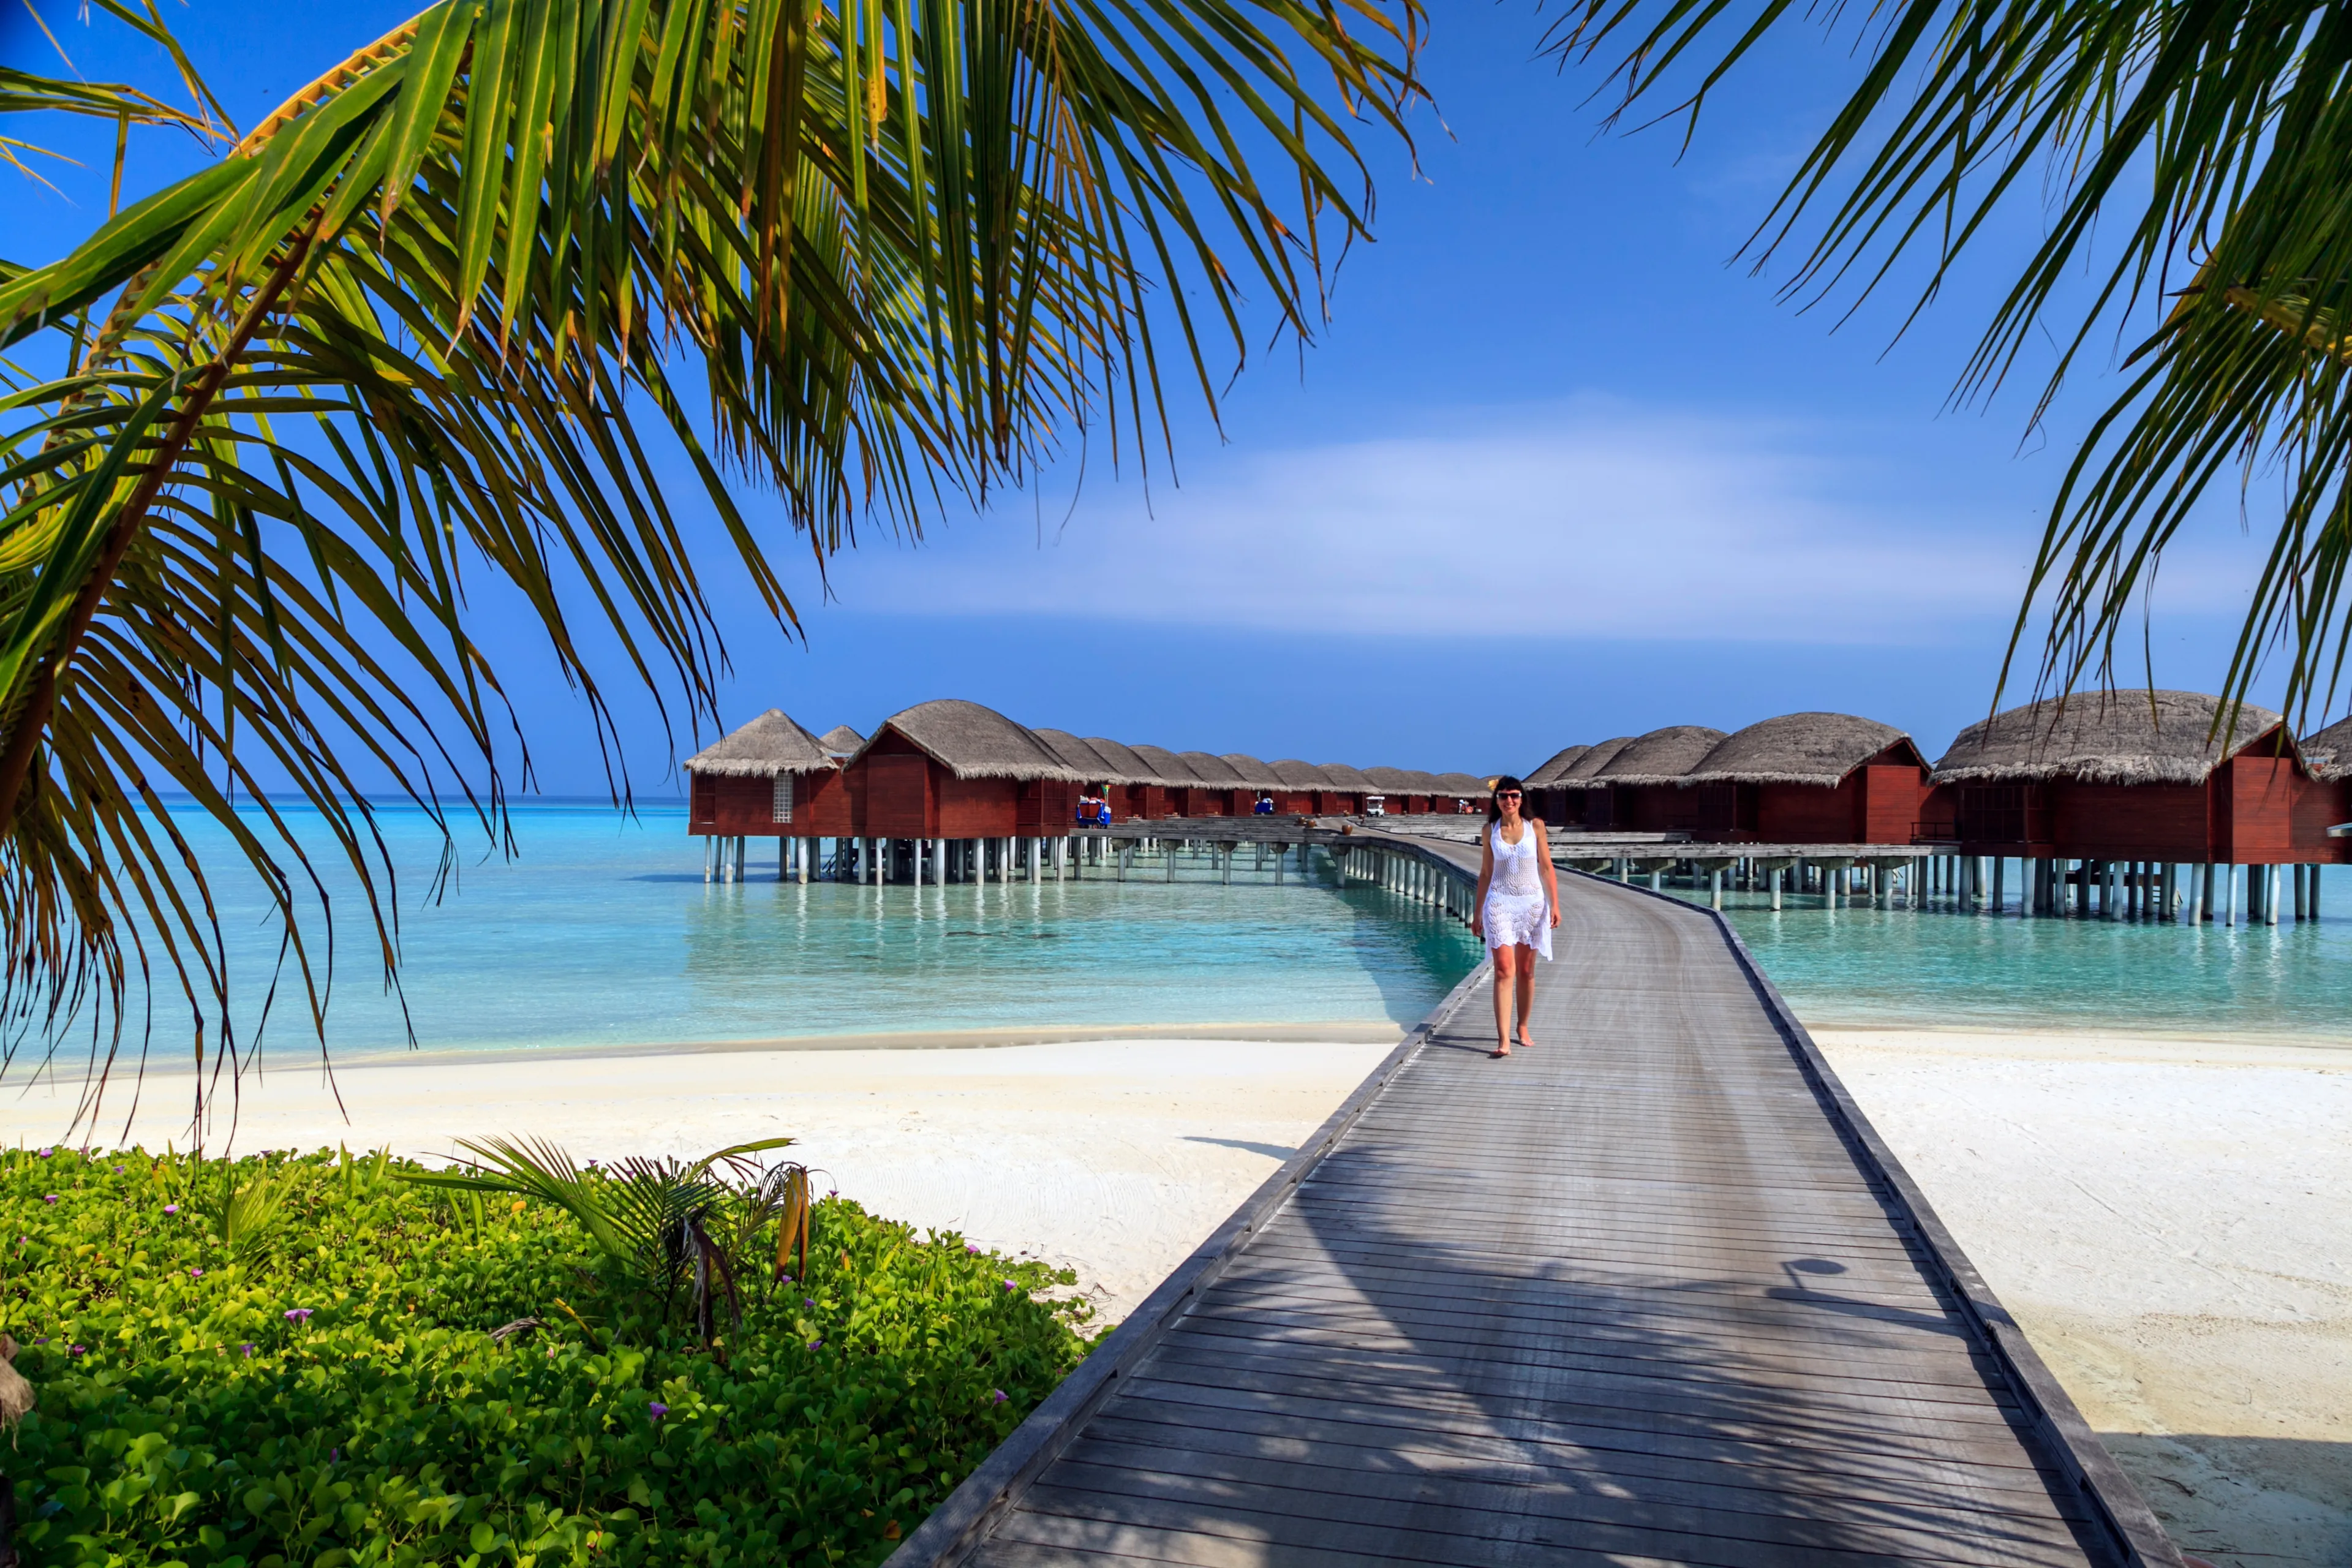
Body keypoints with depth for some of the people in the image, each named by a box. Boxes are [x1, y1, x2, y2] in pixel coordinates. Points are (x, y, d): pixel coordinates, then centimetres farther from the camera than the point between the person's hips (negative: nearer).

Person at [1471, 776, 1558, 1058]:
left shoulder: (1535, 827, 2)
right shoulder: (1490, 831, 4)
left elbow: (1547, 868, 3)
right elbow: (1485, 873, 9)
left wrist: (1555, 905, -4)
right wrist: (1477, 914, 10)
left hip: (1532, 903, 1)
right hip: (1500, 904, -1)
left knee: (1526, 971, 8)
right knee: (1504, 971, -10)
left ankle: (1523, 1027, 26)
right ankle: (1503, 1040, -15)